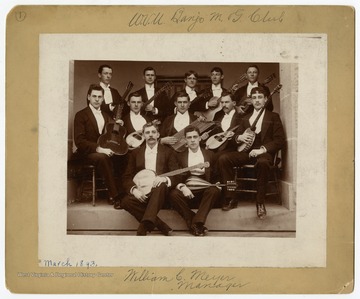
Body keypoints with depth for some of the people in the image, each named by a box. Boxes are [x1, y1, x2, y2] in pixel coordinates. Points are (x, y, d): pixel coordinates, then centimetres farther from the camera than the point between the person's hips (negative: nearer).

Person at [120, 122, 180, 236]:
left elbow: (176, 176, 3)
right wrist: (134, 189, -12)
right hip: (141, 192, 2)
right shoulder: (136, 153, 15)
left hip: (160, 190, -2)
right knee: (126, 201, -30)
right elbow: (127, 177, 10)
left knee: (161, 185, -37)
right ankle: (162, 226, -27)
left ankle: (145, 226, -44)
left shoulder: (167, 152, 11)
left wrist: (164, 179, -21)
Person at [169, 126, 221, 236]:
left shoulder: (209, 154, 15)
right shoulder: (181, 156, 12)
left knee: (215, 190, -32)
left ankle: (197, 222, -33)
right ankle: (193, 225, -28)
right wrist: (182, 187, -18)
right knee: (174, 194, -32)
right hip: (187, 191, 0)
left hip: (204, 191, 1)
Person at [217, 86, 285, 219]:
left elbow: (280, 140, 0)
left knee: (262, 162, -41)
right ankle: (230, 198, -16)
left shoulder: (273, 117, 11)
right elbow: (236, 135, 23)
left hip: (264, 153, -4)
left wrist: (262, 149, -16)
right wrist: (239, 137, -4)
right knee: (223, 159, -23)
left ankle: (260, 203, -29)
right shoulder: (245, 118, 25)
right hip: (246, 152, 5)